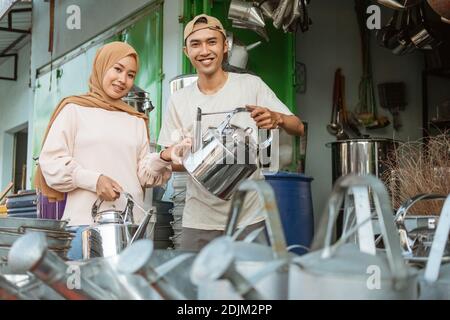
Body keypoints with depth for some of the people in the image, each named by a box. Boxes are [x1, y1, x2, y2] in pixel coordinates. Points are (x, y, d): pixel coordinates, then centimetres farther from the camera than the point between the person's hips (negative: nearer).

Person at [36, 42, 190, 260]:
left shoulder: (136, 121, 20)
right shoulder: (74, 109, 7)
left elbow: (143, 174, 14)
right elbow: (52, 161, -1)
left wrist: (164, 159, -6)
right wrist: (93, 180, -13)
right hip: (86, 222, -3)